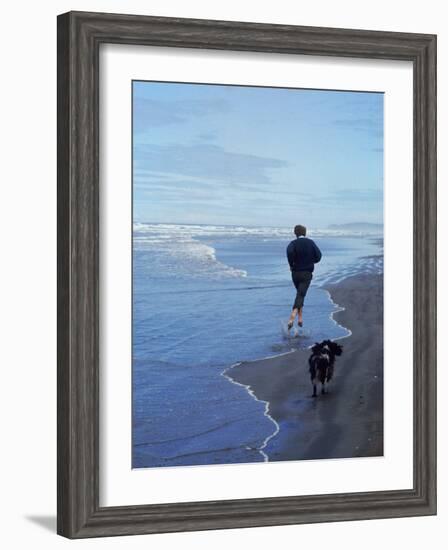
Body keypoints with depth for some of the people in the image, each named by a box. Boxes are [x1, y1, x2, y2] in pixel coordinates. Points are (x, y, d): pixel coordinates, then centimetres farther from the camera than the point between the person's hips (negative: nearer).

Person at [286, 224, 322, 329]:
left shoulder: (293, 243, -4)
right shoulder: (311, 242, 1)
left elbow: (289, 251, -26)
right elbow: (318, 255, -3)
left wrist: (291, 264, -11)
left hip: (295, 273, 1)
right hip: (307, 273, -1)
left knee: (300, 294, 21)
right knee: (300, 295, -8)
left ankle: (300, 318, 20)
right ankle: (292, 317, -28)